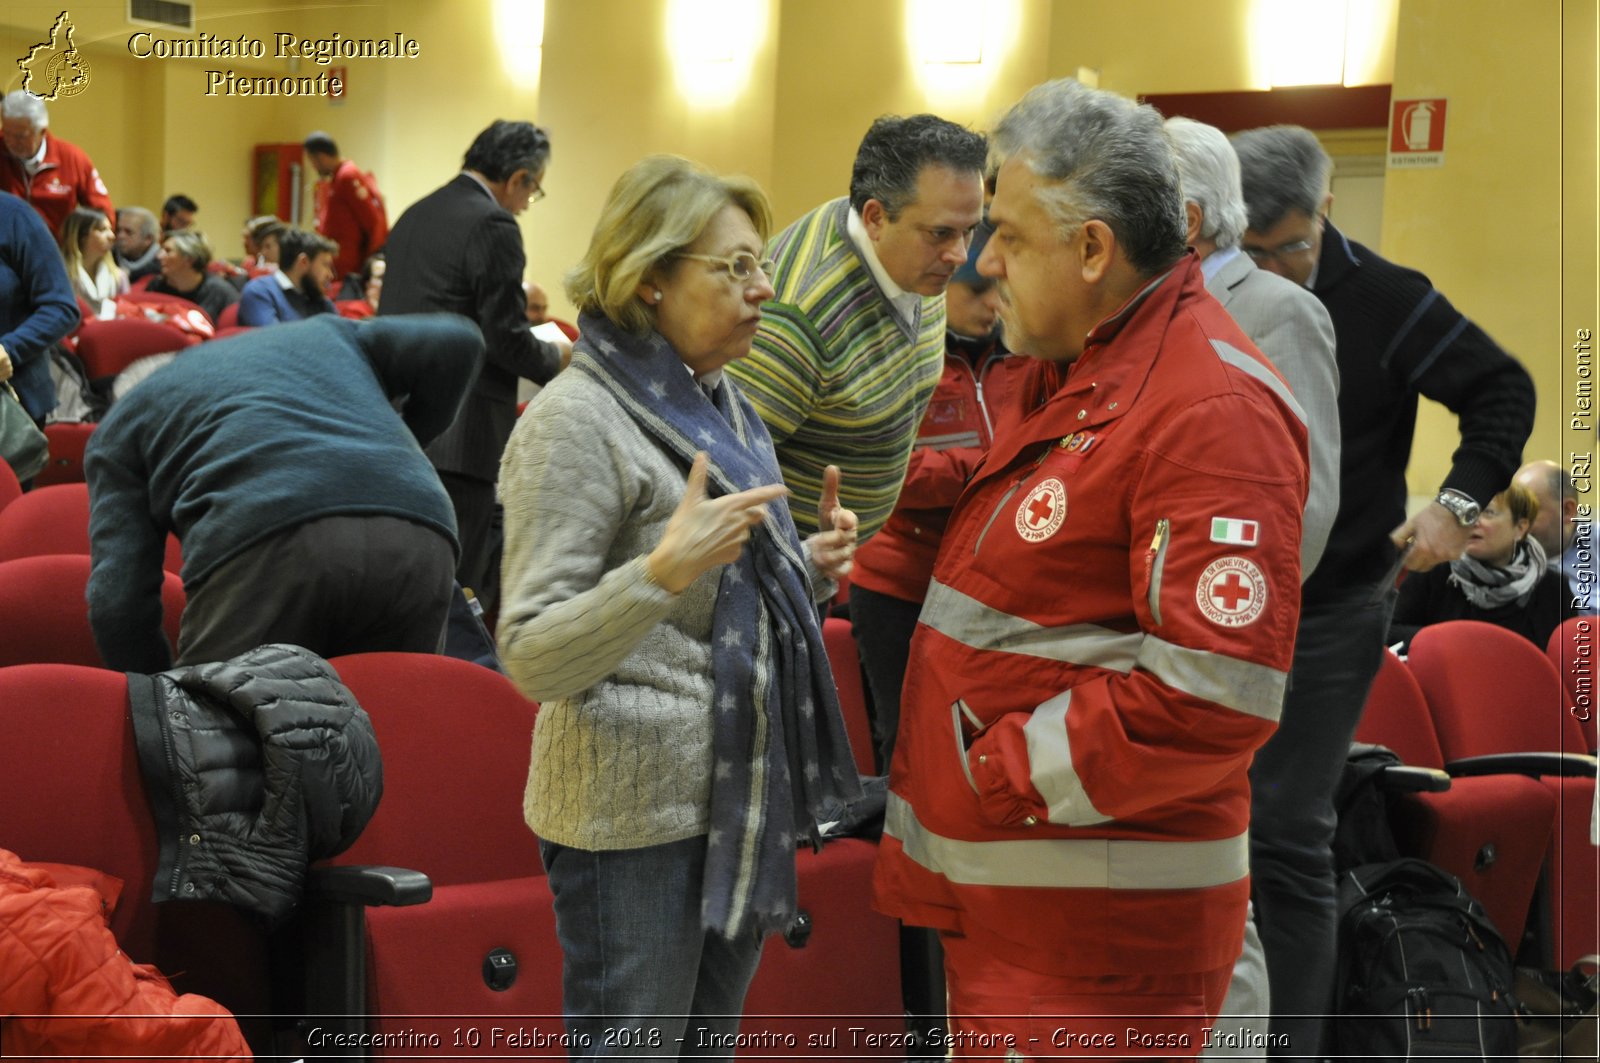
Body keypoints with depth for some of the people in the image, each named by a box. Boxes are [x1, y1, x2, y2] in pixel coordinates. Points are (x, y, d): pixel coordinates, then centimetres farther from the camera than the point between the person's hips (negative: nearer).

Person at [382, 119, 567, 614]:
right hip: (459, 433, -9)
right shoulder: (494, 225, -11)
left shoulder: (414, 215, 14)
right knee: (459, 584, -3)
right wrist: (557, 356, 6)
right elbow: (508, 341, -14)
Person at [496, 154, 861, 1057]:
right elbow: (533, 660, -20)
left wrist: (809, 569, 4)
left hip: (742, 798, 8)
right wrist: (665, 570, -33)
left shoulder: (720, 403, 11)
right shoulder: (580, 418, -15)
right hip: (639, 814, -8)